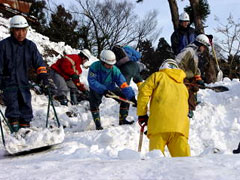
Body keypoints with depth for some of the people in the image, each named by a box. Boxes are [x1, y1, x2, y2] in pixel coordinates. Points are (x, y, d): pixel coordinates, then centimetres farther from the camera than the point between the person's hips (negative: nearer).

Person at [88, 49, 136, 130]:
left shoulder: (115, 70, -27)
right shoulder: (94, 67, -30)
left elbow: (123, 84, -30)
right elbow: (92, 81, -36)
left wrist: (132, 97, -39)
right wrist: (103, 90, -47)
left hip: (110, 88, 2)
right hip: (96, 89, -2)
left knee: (126, 97, -8)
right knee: (94, 105, -23)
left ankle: (122, 120, 6)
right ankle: (98, 125, -2)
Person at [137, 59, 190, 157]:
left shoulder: (159, 76, 18)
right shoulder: (183, 87, 33)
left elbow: (144, 91, 5)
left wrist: (142, 114, 10)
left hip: (160, 121, -4)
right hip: (180, 126, 4)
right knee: (182, 157, -3)